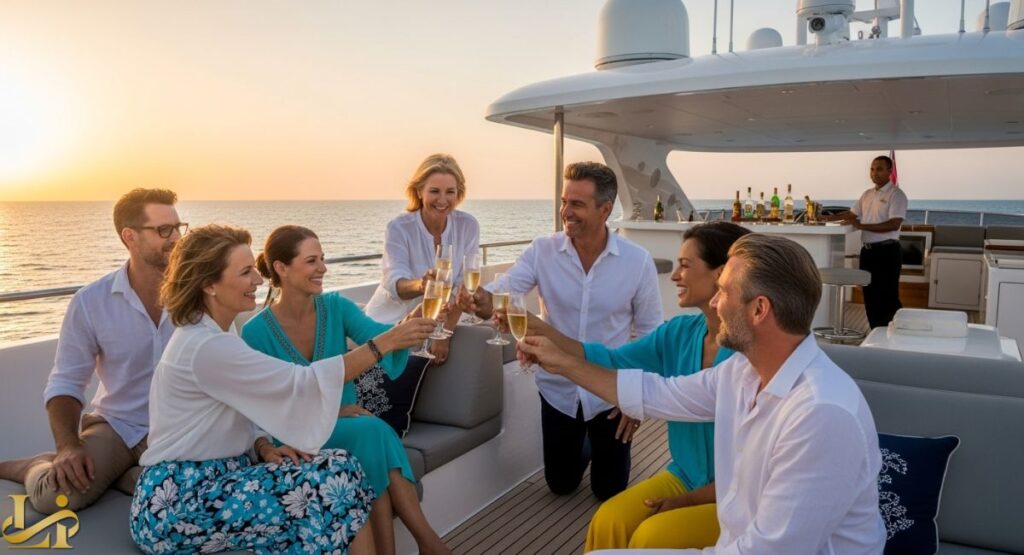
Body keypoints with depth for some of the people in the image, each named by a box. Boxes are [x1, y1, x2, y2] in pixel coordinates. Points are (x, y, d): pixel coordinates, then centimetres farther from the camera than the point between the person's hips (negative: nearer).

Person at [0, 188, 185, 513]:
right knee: (52, 495, -25)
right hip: (115, 425, 1)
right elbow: (66, 383, -1)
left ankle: (104, 476, -3)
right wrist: (68, 445, -16)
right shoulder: (91, 302, -5)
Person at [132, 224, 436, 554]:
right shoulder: (207, 346, -22)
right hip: (174, 505, -8)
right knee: (338, 479, -20)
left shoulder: (213, 333, 10)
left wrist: (263, 447, -5)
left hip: (206, 480, 8)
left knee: (339, 471, -11)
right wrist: (383, 343, -22)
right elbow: (301, 383, -24)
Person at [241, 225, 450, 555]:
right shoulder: (257, 332, -10)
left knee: (371, 435, -32)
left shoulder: (335, 306, 0)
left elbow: (377, 334, -19)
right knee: (372, 430, -31)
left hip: (347, 423, 4)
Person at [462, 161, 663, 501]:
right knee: (561, 484, 17)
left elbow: (650, 332, -5)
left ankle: (602, 444, 45)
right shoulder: (542, 252, -12)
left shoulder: (638, 261, -13)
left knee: (609, 491, 12)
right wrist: (482, 299, -48)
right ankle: (585, 445, 50)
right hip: (558, 390, 1)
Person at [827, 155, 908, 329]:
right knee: (870, 297, 11)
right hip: (867, 251, 7)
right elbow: (851, 213, 24)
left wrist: (861, 226, -24)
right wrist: (828, 218, 10)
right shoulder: (867, 194, 15)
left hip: (887, 252, -7)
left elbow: (894, 224, -19)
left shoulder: (896, 194, -8)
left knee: (888, 298, -6)